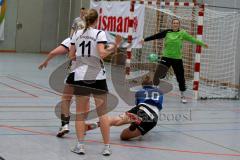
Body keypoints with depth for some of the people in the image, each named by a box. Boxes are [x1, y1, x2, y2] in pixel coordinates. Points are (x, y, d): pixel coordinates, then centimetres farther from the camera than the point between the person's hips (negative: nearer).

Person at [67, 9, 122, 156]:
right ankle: (107, 147, 5)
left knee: (80, 112, 10)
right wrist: (114, 47, -4)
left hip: (80, 76, 3)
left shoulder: (77, 34, 6)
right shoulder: (99, 34, -6)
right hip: (97, 77, -2)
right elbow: (102, 54, -17)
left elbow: (71, 56, 9)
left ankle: (80, 145, 3)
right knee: (102, 112, 6)